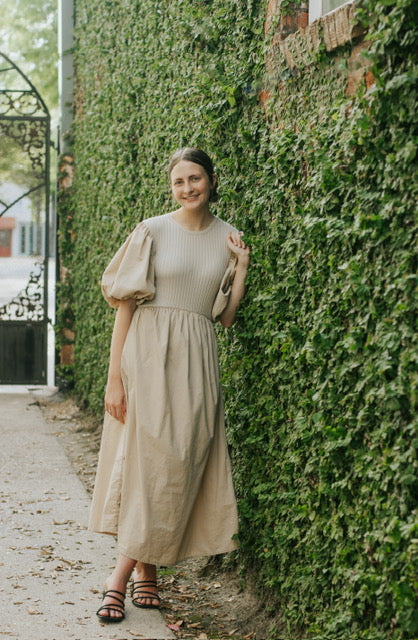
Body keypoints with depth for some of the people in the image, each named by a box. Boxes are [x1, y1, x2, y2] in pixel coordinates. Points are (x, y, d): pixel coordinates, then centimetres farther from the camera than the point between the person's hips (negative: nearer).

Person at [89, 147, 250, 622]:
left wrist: (242, 268, 0)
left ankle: (125, 573, 6)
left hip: (196, 359, 4)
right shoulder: (153, 231, -2)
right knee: (146, 457, -8)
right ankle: (142, 572, 0)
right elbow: (125, 303, -4)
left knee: (180, 464, -1)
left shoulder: (228, 239, 10)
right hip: (148, 352, -4)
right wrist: (115, 377, -9)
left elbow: (225, 316, 12)